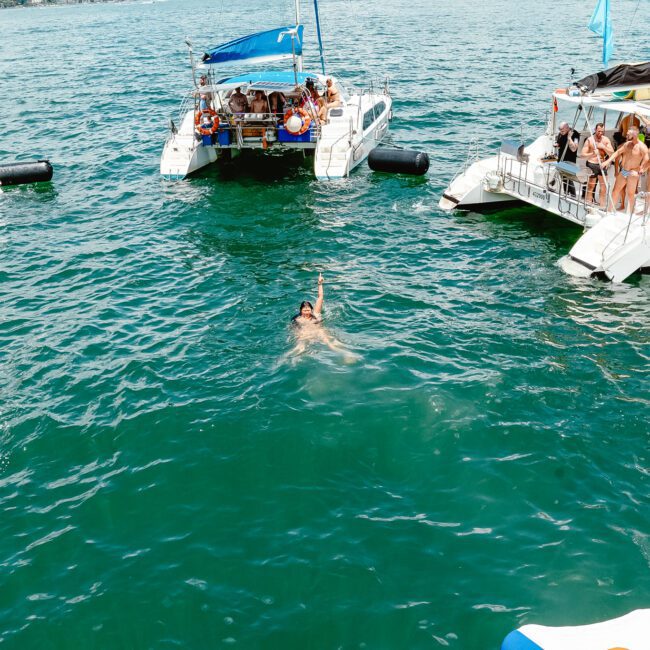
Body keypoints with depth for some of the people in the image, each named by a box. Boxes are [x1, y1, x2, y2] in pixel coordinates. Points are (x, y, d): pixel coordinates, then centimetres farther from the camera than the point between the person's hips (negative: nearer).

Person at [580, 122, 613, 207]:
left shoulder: (606, 140, 4)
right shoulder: (589, 140, -7)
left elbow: (612, 153, 0)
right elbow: (582, 154, -12)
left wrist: (604, 147, -15)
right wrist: (592, 154, -28)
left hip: (602, 165, 4)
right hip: (592, 165, -4)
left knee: (604, 186, 6)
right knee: (590, 186, -1)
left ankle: (602, 206, 13)